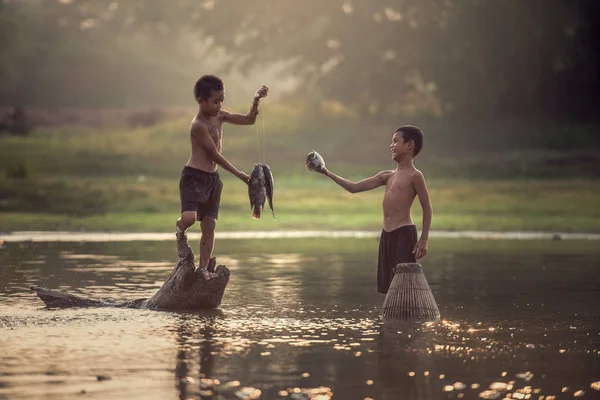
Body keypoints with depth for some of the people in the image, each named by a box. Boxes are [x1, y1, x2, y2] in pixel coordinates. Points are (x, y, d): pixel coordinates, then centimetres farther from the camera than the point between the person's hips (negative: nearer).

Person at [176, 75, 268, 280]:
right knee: (189, 217, -26)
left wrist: (256, 101, -5)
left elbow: (249, 120, 13)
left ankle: (203, 268, 11)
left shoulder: (219, 116, 9)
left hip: (212, 179, 8)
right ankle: (181, 233, 9)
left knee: (209, 226, 6)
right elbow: (214, 154, -16)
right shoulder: (199, 125, -17)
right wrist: (239, 174, -11)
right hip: (194, 177, -8)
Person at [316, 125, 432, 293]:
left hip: (404, 235, -8)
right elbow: (354, 187, 18)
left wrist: (423, 240, -13)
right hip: (387, 235, 8)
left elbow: (427, 209, -6)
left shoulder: (414, 176, -4)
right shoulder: (387, 176, 17)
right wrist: (328, 173, 13)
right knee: (390, 288, 6)